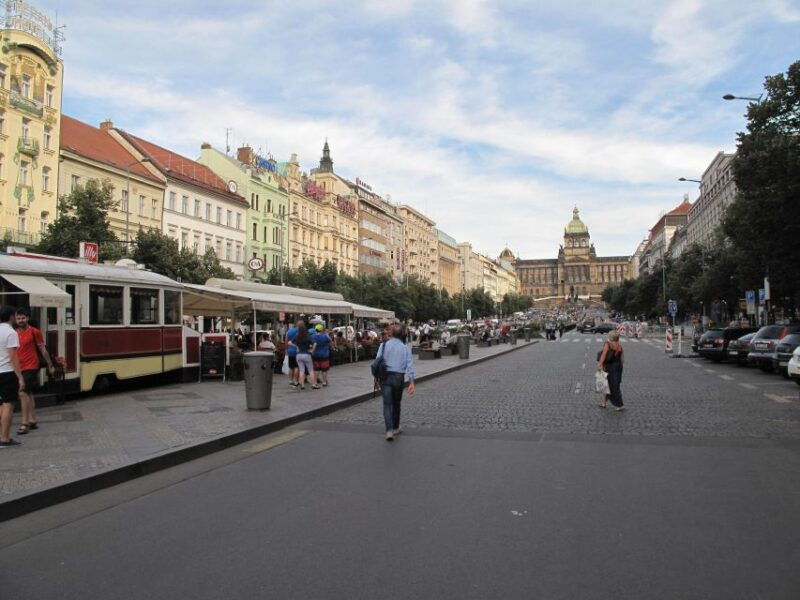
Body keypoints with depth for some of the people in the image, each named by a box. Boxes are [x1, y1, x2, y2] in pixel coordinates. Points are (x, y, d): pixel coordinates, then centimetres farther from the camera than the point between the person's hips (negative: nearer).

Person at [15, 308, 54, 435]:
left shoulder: (34, 332, -5)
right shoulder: (15, 333, 9)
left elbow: (43, 349, 0)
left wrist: (50, 365, 3)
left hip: (31, 367, -6)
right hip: (20, 368, 6)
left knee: (23, 393, -14)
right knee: (28, 394, 13)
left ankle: (25, 423, -10)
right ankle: (33, 421, 21)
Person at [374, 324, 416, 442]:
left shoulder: (384, 345, -2)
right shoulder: (405, 348, 0)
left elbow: (378, 361, -6)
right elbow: (409, 365, -6)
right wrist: (411, 382, -8)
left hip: (385, 376, -1)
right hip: (399, 377, 1)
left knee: (387, 404, -1)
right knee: (396, 403, 18)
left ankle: (389, 430, -16)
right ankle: (395, 428, 30)